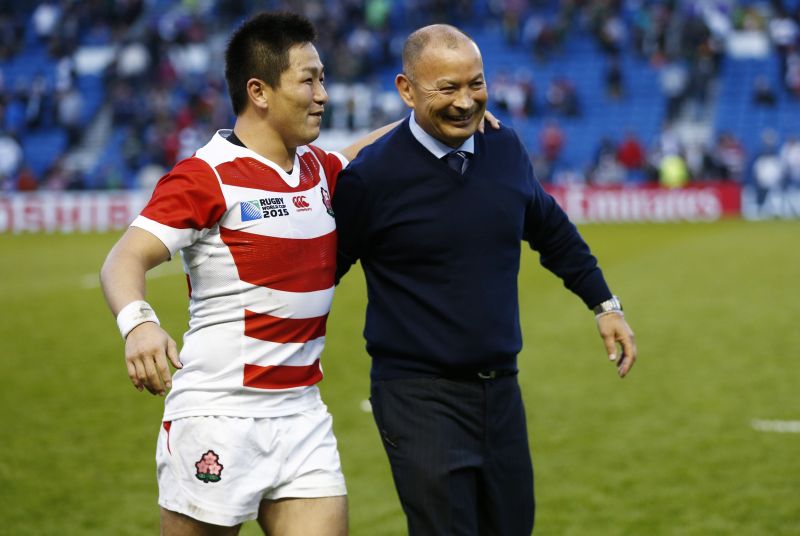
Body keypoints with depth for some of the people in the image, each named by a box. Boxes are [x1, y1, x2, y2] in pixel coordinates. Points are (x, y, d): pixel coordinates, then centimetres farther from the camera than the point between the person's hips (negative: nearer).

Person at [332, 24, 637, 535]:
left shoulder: (506, 148, 2)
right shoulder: (371, 175, -13)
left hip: (500, 388, 6)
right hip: (419, 396, -5)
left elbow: (551, 230, 20)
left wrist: (605, 303, 21)